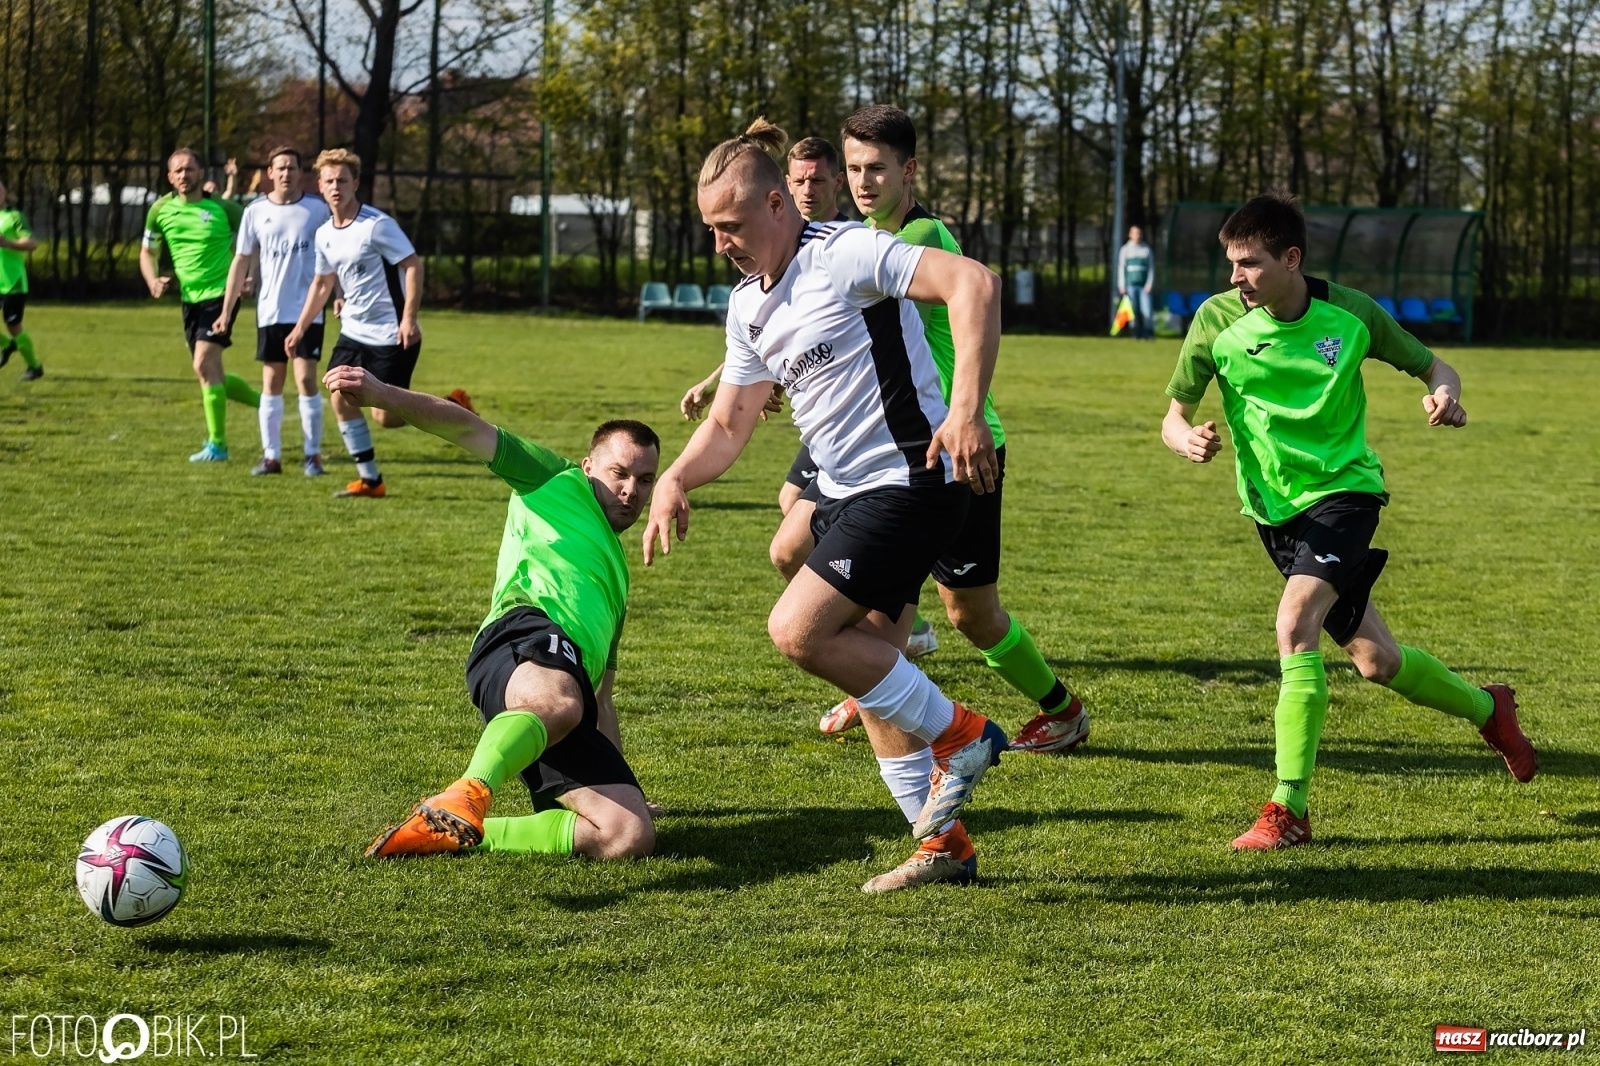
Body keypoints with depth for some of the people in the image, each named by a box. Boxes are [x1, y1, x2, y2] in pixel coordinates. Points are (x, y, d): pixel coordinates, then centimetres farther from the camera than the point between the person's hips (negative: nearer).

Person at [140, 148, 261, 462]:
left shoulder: (223, 209, -8)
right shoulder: (160, 211, 3)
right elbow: (148, 253, 13)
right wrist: (153, 280, -5)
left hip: (220, 293, -6)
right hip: (189, 298, 6)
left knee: (204, 366, -18)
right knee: (212, 376, 10)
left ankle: (216, 445, -10)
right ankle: (264, 401, 35)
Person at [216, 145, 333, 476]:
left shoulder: (317, 210, 0)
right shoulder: (255, 212, 4)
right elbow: (241, 262, 7)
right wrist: (227, 310, 4)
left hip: (307, 310, -2)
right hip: (270, 311, 2)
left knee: (305, 379, -8)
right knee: (271, 383, 5)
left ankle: (313, 454, 1)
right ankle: (271, 456, 10)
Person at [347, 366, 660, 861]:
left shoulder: (614, 573, 43)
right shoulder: (557, 481, 26)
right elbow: (469, 429, 11)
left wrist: (619, 779, 49)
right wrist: (383, 395, -5)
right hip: (527, 631, -7)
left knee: (630, 836, -18)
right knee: (559, 700, -45)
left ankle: (453, 831, -16)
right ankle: (467, 797, -70)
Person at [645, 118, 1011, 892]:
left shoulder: (845, 254, -16)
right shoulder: (747, 305, 11)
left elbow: (972, 283, -26)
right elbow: (729, 423, 18)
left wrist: (966, 412, -34)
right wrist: (674, 480, -2)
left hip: (909, 479, -9)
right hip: (845, 493, 9)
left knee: (798, 630, -17)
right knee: (865, 664, 9)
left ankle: (958, 736, -2)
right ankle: (943, 843, 17)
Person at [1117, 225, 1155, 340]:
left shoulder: (1147, 250, 11)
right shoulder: (1125, 250, 10)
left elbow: (1151, 268, 9)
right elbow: (1121, 268, 8)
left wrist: (1150, 284, -1)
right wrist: (1122, 286, 1)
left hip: (1144, 286, 0)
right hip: (1130, 286, 0)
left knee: (1147, 311, -10)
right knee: (1134, 311, -3)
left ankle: (1149, 334, -7)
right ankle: (1136, 334, 2)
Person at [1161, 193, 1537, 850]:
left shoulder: (1347, 314, -10)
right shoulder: (1218, 320, -9)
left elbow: (1431, 366, 3)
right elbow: (1174, 417, -4)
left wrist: (1444, 394, -20)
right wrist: (1186, 438, -28)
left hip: (1344, 489, -3)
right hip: (1273, 507, 3)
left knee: (1295, 623, -26)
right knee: (1375, 661, 8)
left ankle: (1289, 810, -21)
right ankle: (1486, 709, 37)